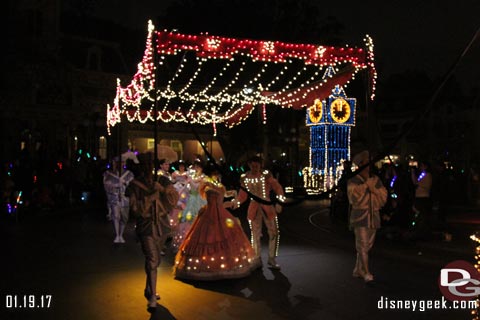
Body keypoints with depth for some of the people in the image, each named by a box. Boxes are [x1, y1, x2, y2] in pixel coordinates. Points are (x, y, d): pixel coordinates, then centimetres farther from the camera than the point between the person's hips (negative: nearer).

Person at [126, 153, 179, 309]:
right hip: (146, 227, -5)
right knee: (152, 260, -13)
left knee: (155, 260, 15)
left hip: (159, 227, 5)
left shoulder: (157, 185, 6)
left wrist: (167, 196, -9)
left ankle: (149, 290, 32)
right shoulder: (135, 186, -6)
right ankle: (152, 296, -7)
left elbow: (164, 207, 10)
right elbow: (135, 208, -12)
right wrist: (150, 198, -20)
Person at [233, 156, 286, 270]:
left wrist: (279, 202, -19)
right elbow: (243, 195, 7)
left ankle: (271, 259, 14)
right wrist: (237, 202, -11)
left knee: (274, 233, 0)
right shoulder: (245, 178, 0)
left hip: (267, 207, -1)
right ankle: (257, 260, 19)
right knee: (255, 235, 5)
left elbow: (278, 188, -7)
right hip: (254, 208, 1)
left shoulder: (266, 175, -6)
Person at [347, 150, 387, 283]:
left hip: (373, 216, 5)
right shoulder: (353, 181, -2)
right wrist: (366, 185, -9)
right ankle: (366, 273, -3)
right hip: (360, 216, -5)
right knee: (362, 246, -9)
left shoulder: (376, 180, 12)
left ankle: (358, 270, 23)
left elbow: (383, 197, 7)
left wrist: (373, 188, -8)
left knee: (367, 246, 10)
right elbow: (354, 197, -14)